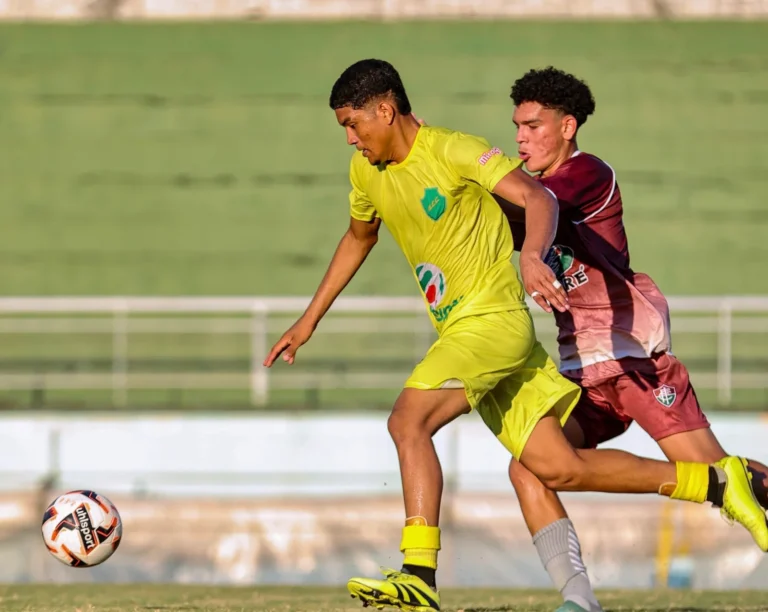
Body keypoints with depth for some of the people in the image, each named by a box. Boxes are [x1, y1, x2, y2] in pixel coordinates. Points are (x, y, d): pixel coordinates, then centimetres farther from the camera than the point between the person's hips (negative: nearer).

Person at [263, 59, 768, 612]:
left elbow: (538, 198, -25)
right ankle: (716, 481, 9)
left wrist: (531, 256, -45)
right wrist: (309, 320, 30)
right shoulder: (366, 171, 10)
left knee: (408, 419, -25)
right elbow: (359, 238, 30)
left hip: (495, 317, -8)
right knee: (558, 468, 2)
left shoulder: (454, 152, -14)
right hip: (457, 330, 8)